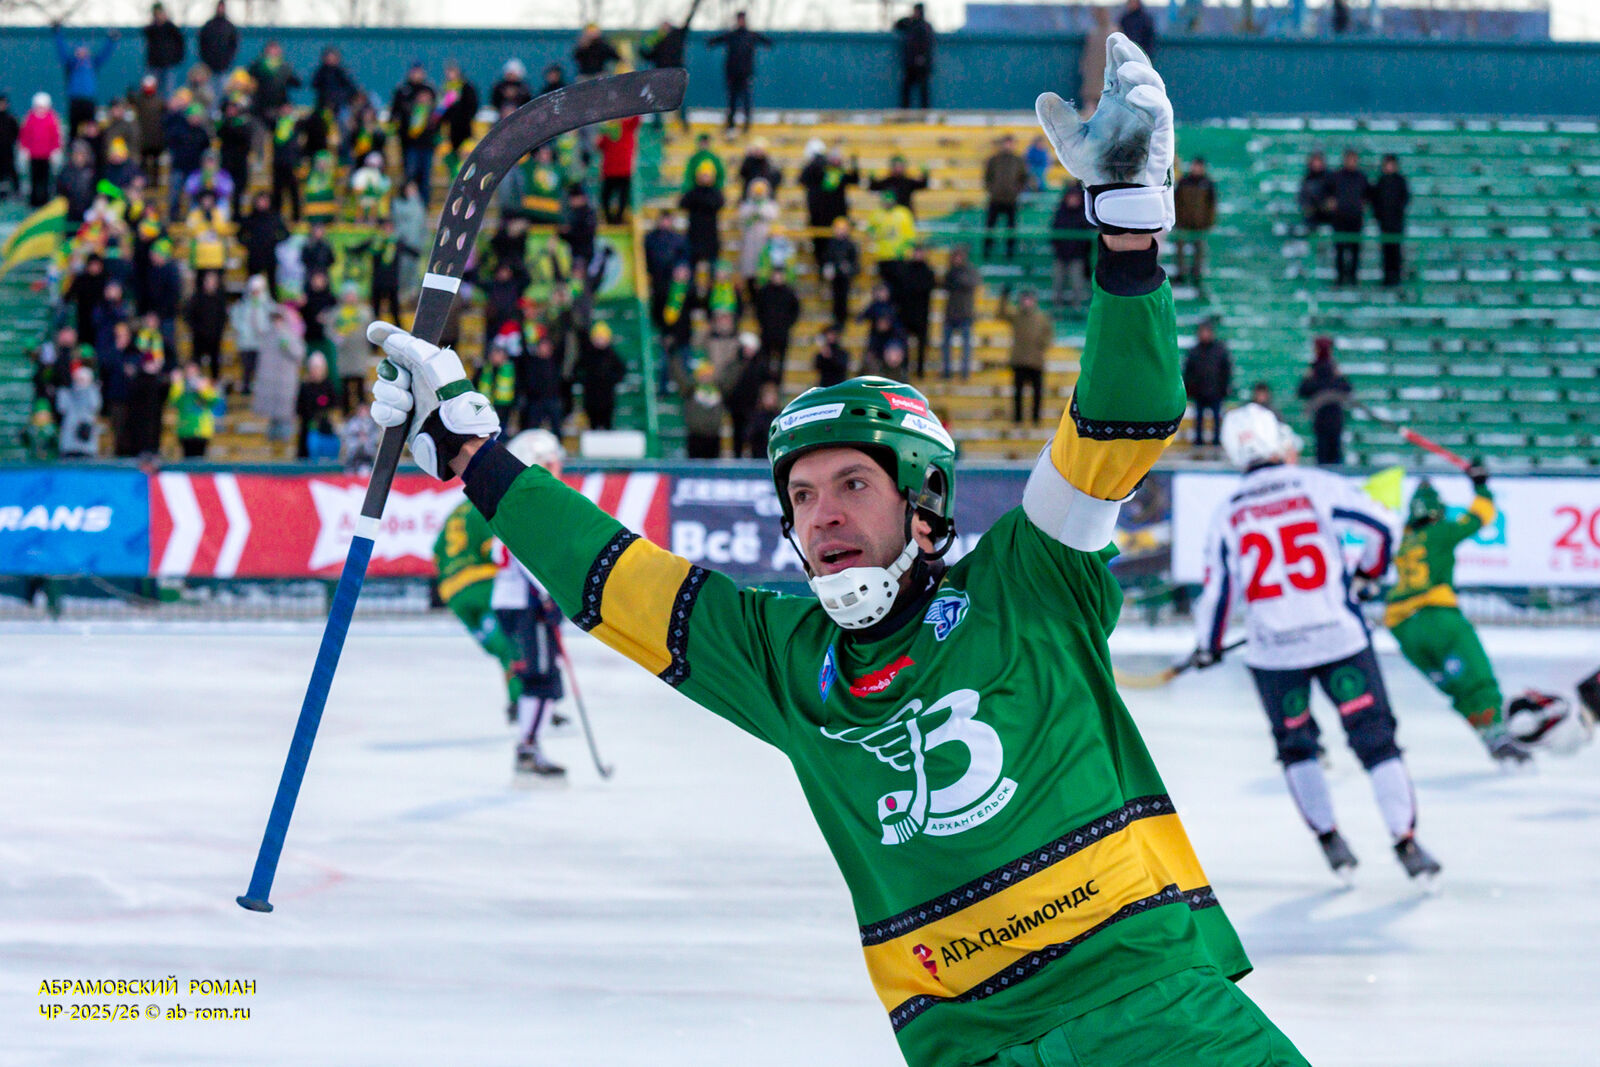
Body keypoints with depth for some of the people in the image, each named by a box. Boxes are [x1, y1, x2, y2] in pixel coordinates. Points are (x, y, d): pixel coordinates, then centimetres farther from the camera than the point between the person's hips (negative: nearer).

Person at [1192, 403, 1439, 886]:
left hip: (1273, 650, 2)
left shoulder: (1228, 515, 6)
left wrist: (1208, 646, 24)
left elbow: (1218, 591, 7)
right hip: (1339, 637, -2)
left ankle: (1330, 841, 17)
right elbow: (1379, 524, -4)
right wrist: (1371, 569, 18)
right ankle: (1406, 842, -2)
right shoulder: (1318, 487, -1)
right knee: (1374, 736, 3)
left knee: (1296, 743, 20)